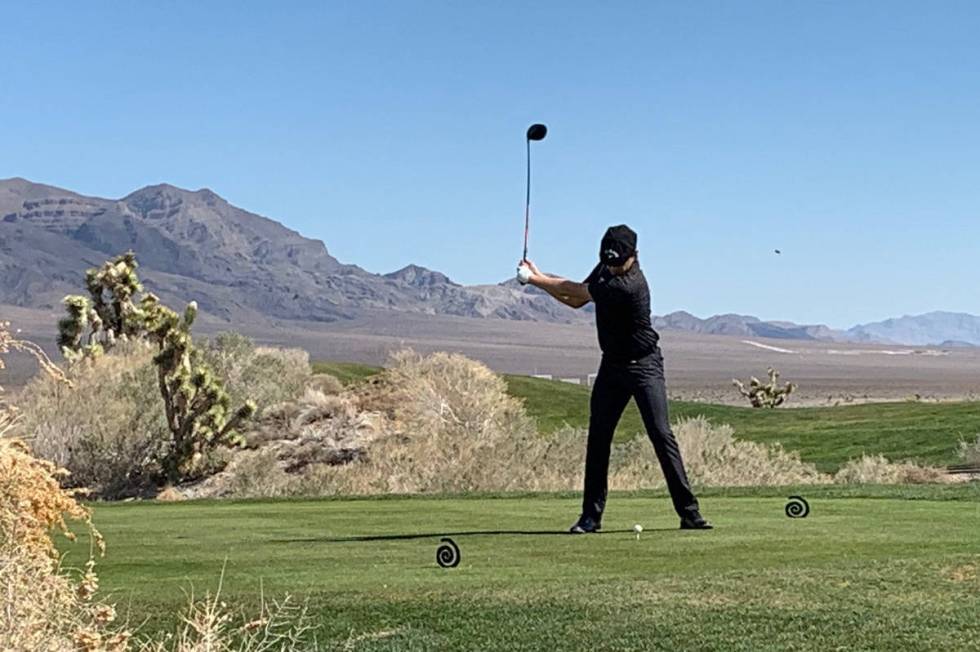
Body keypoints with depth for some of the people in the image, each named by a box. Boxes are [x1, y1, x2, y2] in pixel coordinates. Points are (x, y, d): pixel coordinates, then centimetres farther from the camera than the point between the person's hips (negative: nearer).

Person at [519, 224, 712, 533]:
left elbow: (577, 290, -18)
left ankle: (689, 512, -7)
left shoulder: (629, 286, -26)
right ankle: (591, 516, 5)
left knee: (661, 434, -11)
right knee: (597, 437, 1)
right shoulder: (605, 269, 1)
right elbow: (576, 300, 10)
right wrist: (538, 277, -4)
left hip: (644, 365, -7)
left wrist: (533, 278, -7)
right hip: (612, 365, 7)